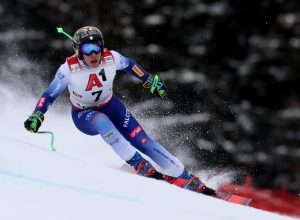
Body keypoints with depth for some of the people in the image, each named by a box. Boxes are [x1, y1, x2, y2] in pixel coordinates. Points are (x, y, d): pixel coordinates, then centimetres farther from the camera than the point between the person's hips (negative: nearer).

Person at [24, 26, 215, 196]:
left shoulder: (111, 58, -21)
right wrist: (36, 116, -31)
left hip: (111, 107, 2)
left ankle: (190, 180, -5)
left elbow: (129, 65, 2)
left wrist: (150, 81, 11)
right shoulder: (69, 69, -28)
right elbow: (49, 95, -18)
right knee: (102, 121, -39)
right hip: (84, 116, -2)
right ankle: (140, 165, -28)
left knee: (144, 142, -11)